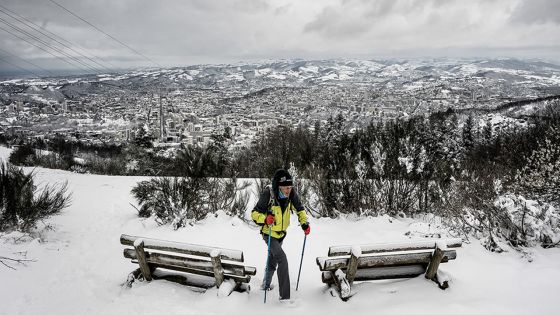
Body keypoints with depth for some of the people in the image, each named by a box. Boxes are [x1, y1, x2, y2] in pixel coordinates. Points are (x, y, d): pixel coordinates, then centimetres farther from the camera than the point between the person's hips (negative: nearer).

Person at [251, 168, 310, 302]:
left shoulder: (291, 194, -17)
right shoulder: (268, 195, -30)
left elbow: (300, 209, -1)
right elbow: (255, 213, -21)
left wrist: (304, 223, -15)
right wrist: (265, 219, -39)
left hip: (281, 234, 6)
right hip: (269, 234, -6)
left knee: (273, 261, 24)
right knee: (282, 259, -20)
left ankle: (266, 284, 49)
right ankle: (284, 296, -10)